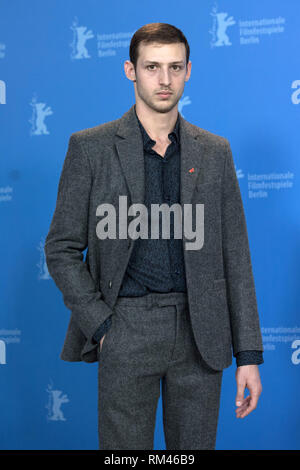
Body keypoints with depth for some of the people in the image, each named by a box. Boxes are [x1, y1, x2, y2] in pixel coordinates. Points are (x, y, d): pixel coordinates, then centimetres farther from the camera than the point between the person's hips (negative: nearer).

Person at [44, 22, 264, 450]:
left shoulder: (215, 152, 8)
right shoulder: (91, 147, 1)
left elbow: (235, 255, 7)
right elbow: (61, 248, 2)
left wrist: (249, 353, 3)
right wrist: (100, 324, -8)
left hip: (201, 334, 2)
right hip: (127, 332, -2)